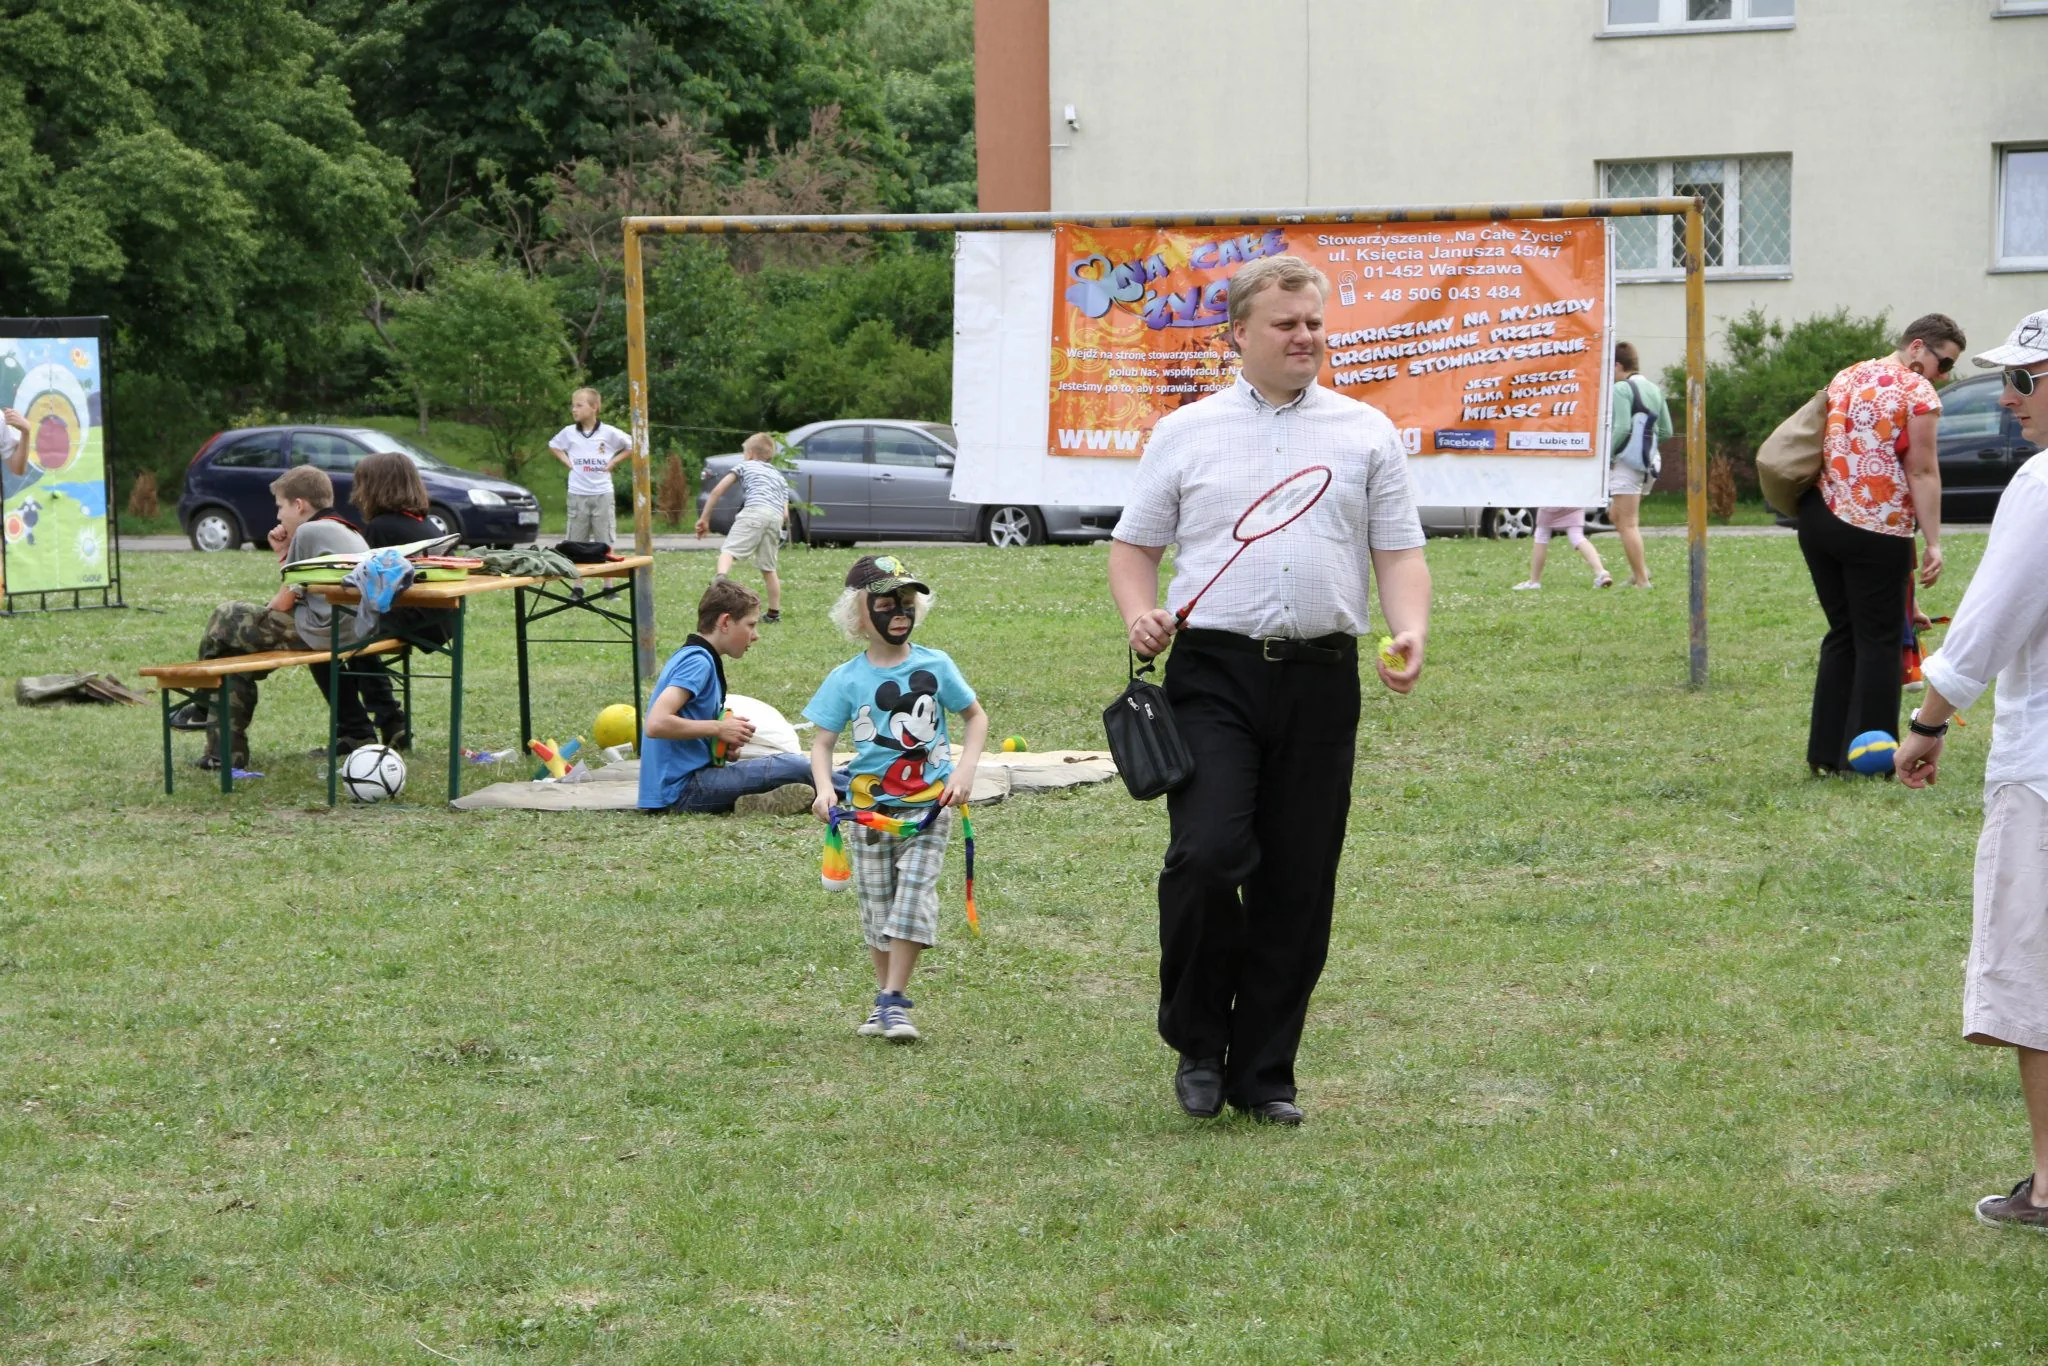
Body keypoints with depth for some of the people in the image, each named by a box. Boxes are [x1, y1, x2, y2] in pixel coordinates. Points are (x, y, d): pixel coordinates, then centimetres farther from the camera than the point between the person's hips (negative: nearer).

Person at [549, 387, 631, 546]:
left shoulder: (609, 433, -3)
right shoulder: (569, 433, 3)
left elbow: (632, 447, 7)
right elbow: (553, 446, 22)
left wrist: (613, 461, -2)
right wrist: (566, 461, 7)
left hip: (603, 493, -2)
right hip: (577, 495, 2)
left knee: (605, 543, 1)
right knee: (576, 541, 4)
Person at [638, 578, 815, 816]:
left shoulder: (687, 656, 18)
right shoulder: (698, 662, -12)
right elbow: (656, 724, -25)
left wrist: (725, 736, 7)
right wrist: (719, 728, -14)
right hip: (683, 787, -10)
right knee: (798, 768, -22)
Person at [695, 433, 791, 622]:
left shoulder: (745, 466, 24)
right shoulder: (780, 477, 37)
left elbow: (718, 490, 15)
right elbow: (786, 514, 25)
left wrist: (704, 518, 19)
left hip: (755, 510, -5)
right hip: (776, 516, 5)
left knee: (728, 550, -16)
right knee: (768, 567, 13)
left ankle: (720, 579, -47)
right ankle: (774, 612, 13)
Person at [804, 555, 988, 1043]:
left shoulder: (935, 666, -1)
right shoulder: (847, 680, -2)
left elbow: (976, 716, 11)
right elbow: (822, 743, 0)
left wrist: (965, 769, -3)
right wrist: (824, 789, -18)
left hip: (928, 802, -1)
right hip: (870, 807, 1)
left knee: (914, 895, -13)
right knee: (877, 906, 7)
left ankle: (894, 999, -10)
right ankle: (885, 996, 20)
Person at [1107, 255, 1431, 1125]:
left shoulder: (1367, 434, 13)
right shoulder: (1185, 433, 11)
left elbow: (1399, 553, 10)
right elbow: (1135, 543, 14)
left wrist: (1410, 631, -9)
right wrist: (1140, 613, -6)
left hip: (1321, 677, 2)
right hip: (1213, 670, -2)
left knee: (1299, 887, 3)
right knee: (1207, 855, -17)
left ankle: (1263, 1073, 14)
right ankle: (1197, 1043, 4)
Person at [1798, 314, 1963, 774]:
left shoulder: (1844, 378, 15)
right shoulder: (1917, 392, -8)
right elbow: (1923, 473, -12)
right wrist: (1933, 543, -13)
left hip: (1818, 519, 7)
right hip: (1876, 530, -7)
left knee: (1842, 633, 15)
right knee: (1878, 641, 2)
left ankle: (1827, 751, 16)